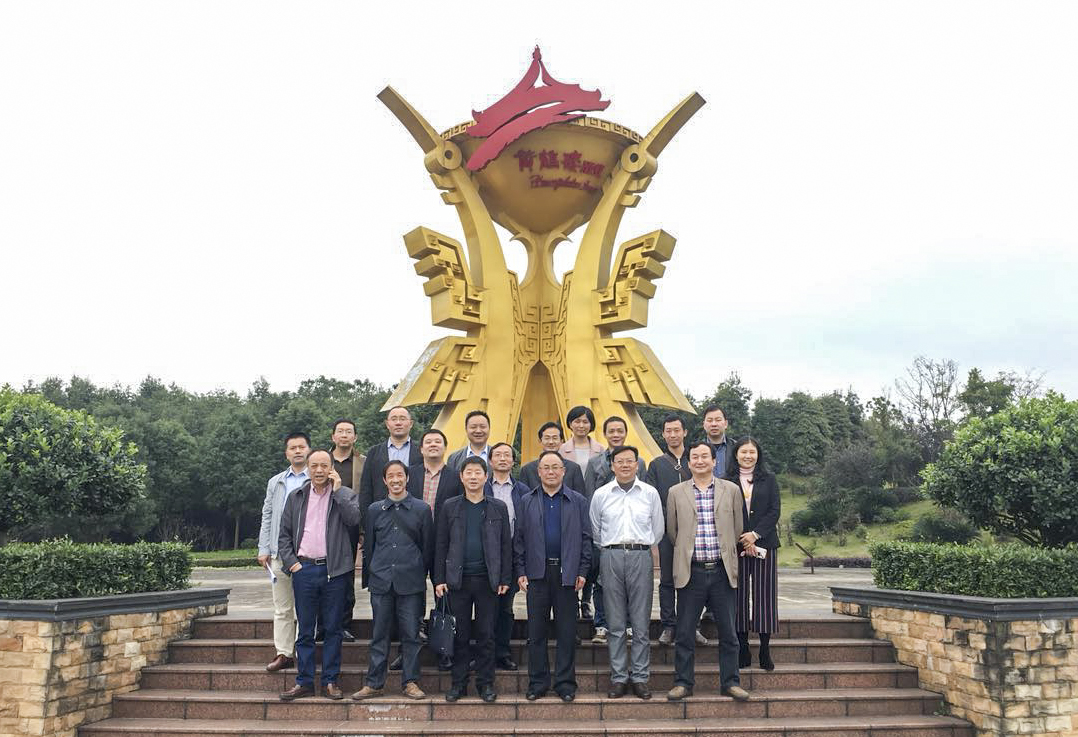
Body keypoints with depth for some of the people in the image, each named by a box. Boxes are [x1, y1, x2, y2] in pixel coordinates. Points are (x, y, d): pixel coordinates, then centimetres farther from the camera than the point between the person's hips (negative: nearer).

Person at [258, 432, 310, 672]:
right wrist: (264, 548, 6)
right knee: (282, 608, 7)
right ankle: (283, 653, 12)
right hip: (279, 553, 4)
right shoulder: (275, 483, 17)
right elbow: (267, 516, 16)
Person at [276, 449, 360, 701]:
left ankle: (330, 681, 14)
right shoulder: (296, 497, 11)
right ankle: (304, 682, 14)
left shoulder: (345, 495, 3)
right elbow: (284, 534, 12)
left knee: (333, 629, 5)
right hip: (303, 569, 2)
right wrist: (290, 562, 0)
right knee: (305, 630, 7)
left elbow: (354, 519, -16)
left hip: (333, 569, -2)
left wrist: (337, 490, -13)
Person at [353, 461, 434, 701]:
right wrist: (368, 579, 9)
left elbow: (428, 547, 7)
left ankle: (410, 682, 14)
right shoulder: (374, 510, 8)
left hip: (410, 582, -1)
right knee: (379, 635, 7)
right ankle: (374, 683, 16)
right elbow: (368, 547, 12)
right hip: (381, 581, 2)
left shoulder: (422, 509, 3)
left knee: (410, 634, 3)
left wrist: (422, 576, 6)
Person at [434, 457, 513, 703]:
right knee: (459, 634, 6)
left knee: (486, 634, 5)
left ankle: (485, 683, 16)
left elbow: (506, 545, 6)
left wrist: (505, 579, 0)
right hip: (458, 580, 0)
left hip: (487, 580, 0)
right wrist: (439, 579, 0)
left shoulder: (498, 508, 6)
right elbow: (441, 545, 6)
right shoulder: (450, 507, 6)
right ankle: (459, 682, 17)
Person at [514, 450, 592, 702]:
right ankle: (537, 683, 16)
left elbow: (586, 538, 5)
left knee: (567, 632, 4)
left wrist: (582, 571, -2)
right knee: (536, 632, 6)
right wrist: (520, 572, -1)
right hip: (537, 573, 1)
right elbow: (519, 539, 6)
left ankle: (565, 683, 15)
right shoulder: (527, 501, 7)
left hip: (567, 574, -1)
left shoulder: (578, 501, 5)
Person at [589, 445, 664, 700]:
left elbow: (658, 529, 14)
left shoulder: (650, 493, 6)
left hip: (641, 557, 0)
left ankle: (640, 677, 10)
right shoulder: (600, 494, 7)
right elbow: (595, 530, 16)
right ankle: (618, 678, 11)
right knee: (615, 624, 3)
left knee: (641, 623, 1)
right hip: (611, 558, 0)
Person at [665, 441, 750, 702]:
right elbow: (672, 531, 11)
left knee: (728, 632, 7)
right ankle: (683, 682, 15)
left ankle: (730, 682, 19)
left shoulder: (731, 490, 5)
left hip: (723, 571, 1)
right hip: (691, 572, 0)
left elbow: (738, 529, 10)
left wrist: (724, 556, 12)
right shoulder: (676, 493, 4)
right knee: (684, 632, 4)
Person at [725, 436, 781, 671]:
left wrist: (755, 534, -10)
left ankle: (765, 651, 7)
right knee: (739, 596, 0)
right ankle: (743, 651, 8)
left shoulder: (769, 480, 9)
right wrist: (742, 541, -9)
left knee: (765, 596, 0)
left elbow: (775, 511, 2)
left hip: (764, 544, 1)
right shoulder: (726, 481, 5)